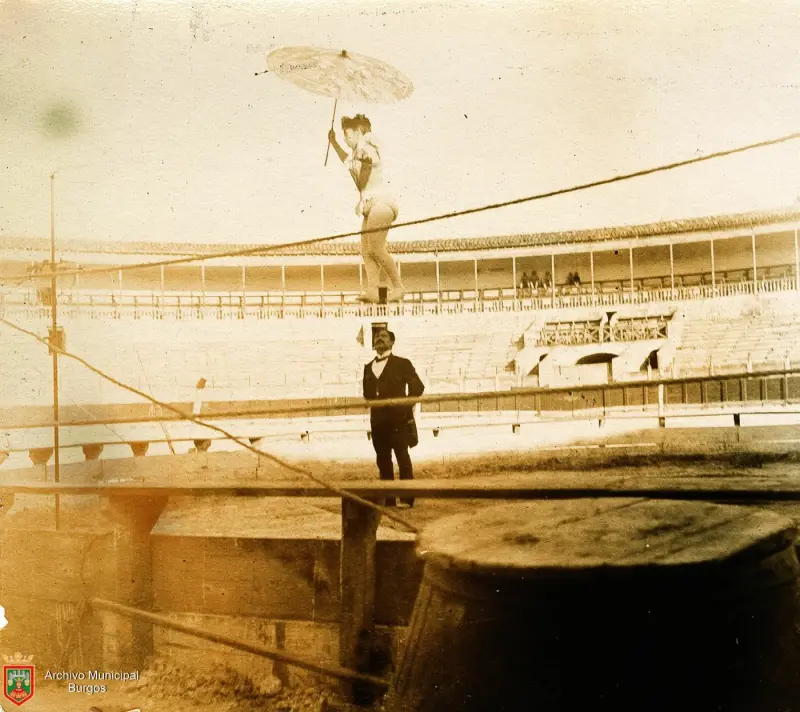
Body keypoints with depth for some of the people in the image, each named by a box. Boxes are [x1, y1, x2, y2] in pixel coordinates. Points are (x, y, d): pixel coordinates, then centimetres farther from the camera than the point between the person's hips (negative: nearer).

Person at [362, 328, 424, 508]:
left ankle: (407, 498, -2)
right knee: (382, 459, 7)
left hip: (398, 419, -5)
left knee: (402, 458, -5)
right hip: (378, 420, 5)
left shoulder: (402, 364, 1)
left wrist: (406, 406, -6)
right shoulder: (368, 367, 16)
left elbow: (417, 387, -1)